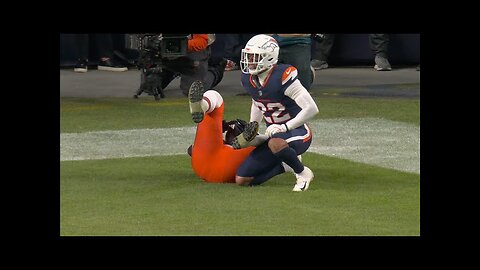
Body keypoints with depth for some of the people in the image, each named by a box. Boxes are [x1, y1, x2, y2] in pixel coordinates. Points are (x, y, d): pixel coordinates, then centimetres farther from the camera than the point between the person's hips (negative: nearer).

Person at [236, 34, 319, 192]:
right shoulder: (248, 79, -1)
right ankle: (286, 165, 16)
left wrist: (284, 127, -25)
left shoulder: (282, 77, -24)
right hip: (275, 134, 7)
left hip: (297, 133, -7)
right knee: (242, 180, -2)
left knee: (274, 143, -44)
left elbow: (312, 109, -25)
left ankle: (303, 173, -14)